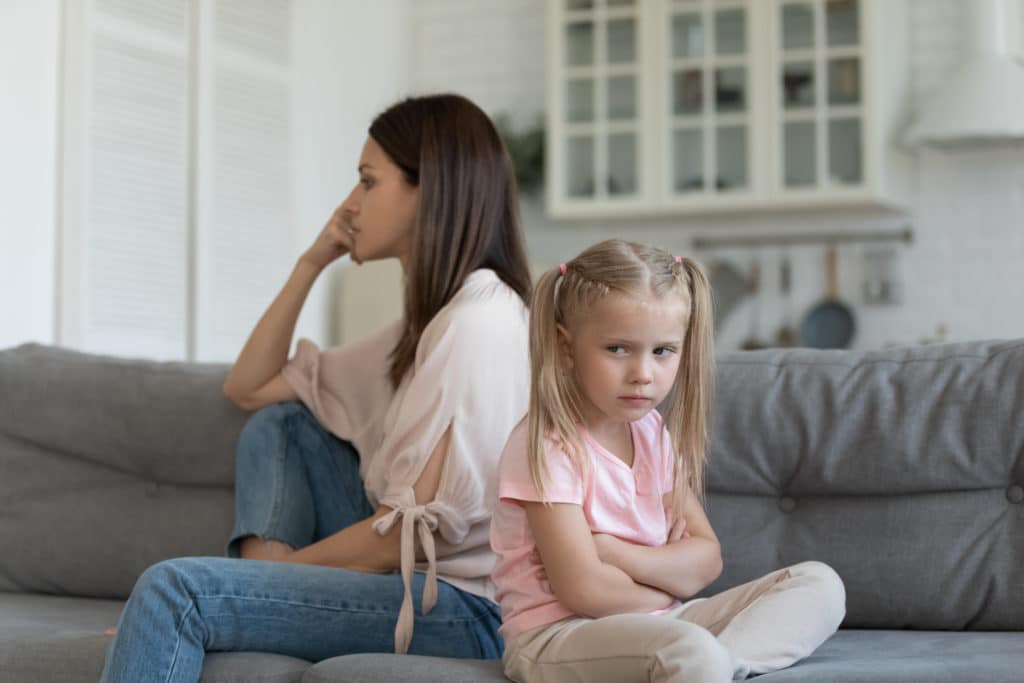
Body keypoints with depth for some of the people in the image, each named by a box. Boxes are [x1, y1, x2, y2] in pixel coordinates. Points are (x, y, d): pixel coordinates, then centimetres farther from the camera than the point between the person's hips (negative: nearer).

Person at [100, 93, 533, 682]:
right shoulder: (432, 317, 16)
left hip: (468, 609, -10)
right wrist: (312, 263, 12)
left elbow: (410, 534, -19)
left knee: (176, 592, -21)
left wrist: (283, 568, -8)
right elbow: (248, 388, 21)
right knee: (279, 422, 15)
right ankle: (267, 583, -1)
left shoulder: (478, 321, -15)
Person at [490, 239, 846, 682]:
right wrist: (669, 575, -2)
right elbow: (583, 590, -20)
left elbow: (707, 559, 6)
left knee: (820, 584, -3)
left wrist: (622, 557, -13)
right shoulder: (549, 446, -14)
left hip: (652, 626, 10)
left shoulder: (654, 433, 9)